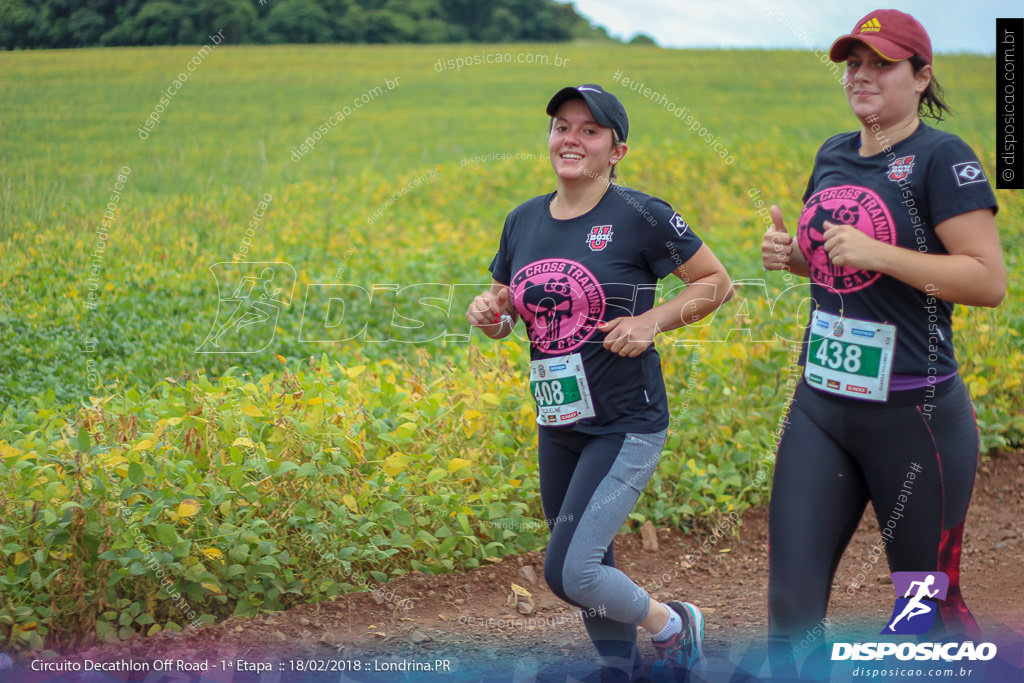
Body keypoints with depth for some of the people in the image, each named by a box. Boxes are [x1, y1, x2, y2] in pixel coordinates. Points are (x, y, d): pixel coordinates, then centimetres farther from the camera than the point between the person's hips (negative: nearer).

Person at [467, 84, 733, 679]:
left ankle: (673, 624, 14)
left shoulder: (638, 217, -12)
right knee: (591, 572, 14)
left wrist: (652, 320, -16)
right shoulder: (524, 222, 5)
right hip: (557, 427, 6)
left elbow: (718, 284, -3)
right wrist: (488, 315, -5)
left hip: (625, 427, -6)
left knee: (569, 573, -13)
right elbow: (505, 313, 18)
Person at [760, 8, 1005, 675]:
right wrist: (789, 253, 4)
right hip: (820, 408, 6)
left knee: (930, 605, 10)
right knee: (790, 605, 1)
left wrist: (879, 254, -24)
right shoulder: (833, 155, 11)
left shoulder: (941, 157, -11)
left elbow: (990, 281, -17)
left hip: (915, 417, -6)